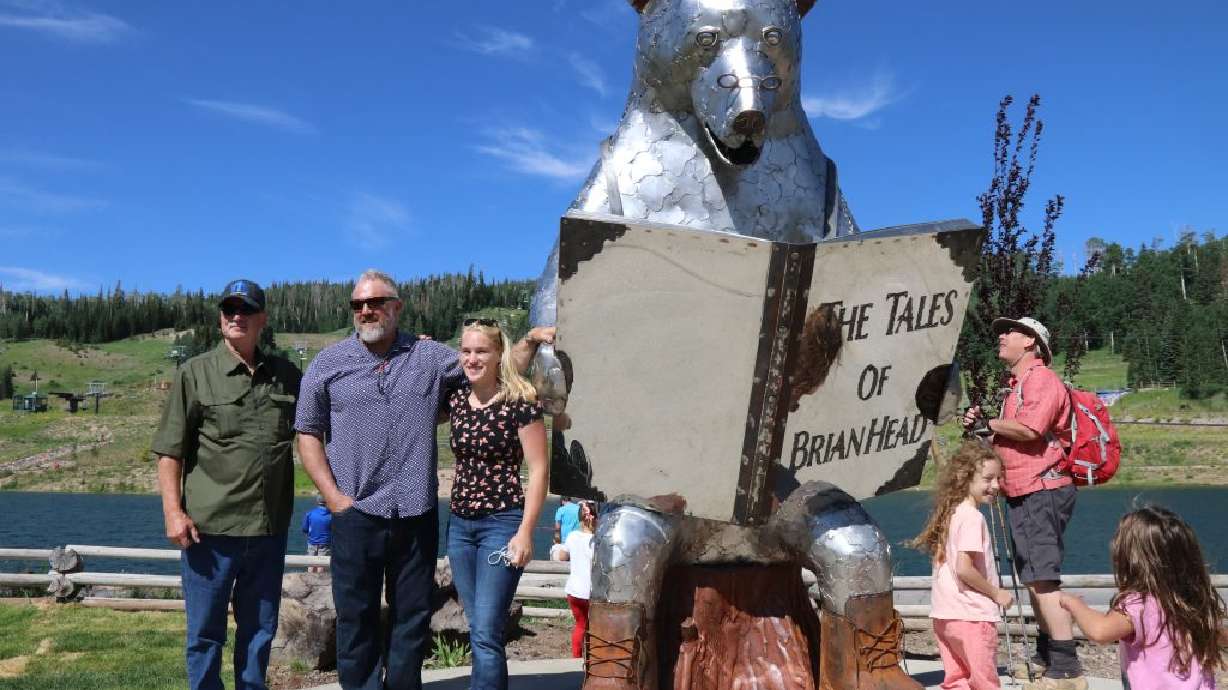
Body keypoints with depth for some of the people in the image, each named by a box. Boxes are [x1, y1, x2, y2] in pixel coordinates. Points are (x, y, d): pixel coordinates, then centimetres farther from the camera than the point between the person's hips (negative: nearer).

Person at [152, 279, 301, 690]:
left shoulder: (287, 375, 8)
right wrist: (173, 511, -11)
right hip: (210, 528, -3)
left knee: (259, 631, 14)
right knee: (205, 633, 6)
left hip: (269, 528, 3)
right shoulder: (195, 374, -1)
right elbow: (170, 450, -3)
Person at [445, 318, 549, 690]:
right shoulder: (455, 399, 5)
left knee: (486, 633, -8)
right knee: (478, 629, 13)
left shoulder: (519, 401, -10)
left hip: (502, 523, -6)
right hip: (459, 524, 6)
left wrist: (525, 532, -15)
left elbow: (538, 469, -9)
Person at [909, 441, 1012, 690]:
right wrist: (996, 593, -11)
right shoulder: (973, 517, -16)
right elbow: (964, 568, -23)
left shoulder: (950, 513, 11)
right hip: (972, 615, -8)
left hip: (944, 614, 8)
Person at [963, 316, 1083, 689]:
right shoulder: (1018, 385, 22)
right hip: (1023, 494, 11)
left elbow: (1029, 429, -23)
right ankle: (1046, 654, 28)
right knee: (1033, 577, 17)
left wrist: (989, 424, -8)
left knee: (1042, 578, -15)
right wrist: (981, 427, 7)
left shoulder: (1042, 379, -10)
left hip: (1041, 491, -11)